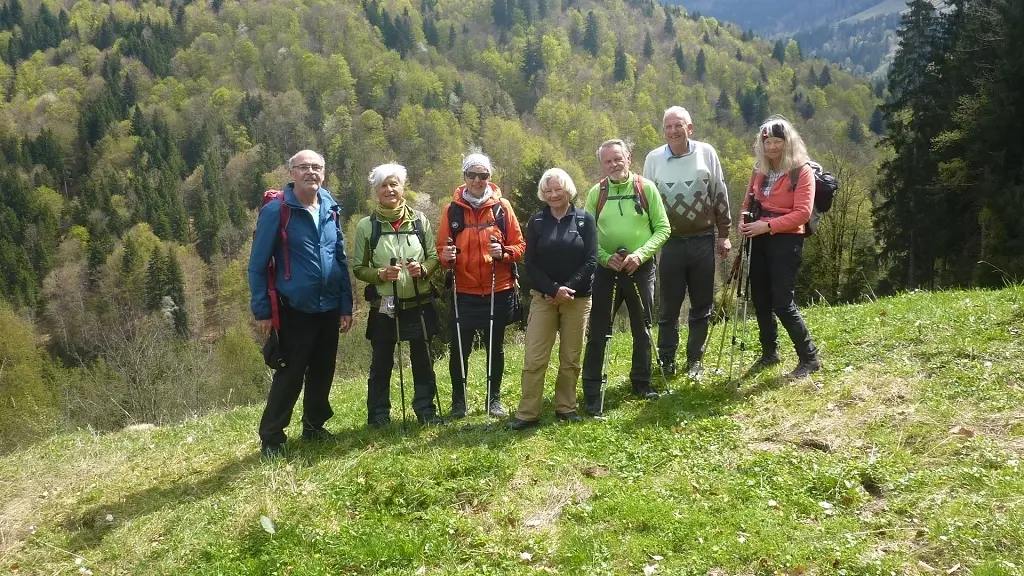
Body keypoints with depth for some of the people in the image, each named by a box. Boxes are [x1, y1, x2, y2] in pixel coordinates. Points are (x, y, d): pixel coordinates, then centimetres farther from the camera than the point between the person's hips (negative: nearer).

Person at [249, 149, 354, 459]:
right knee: (289, 375, -2)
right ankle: (271, 439, 10)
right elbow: (258, 264, -9)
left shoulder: (331, 210, 6)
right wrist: (262, 310, -11)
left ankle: (314, 425, 33)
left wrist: (346, 306, 8)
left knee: (323, 372, 15)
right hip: (295, 310, -5)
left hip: (329, 309, 5)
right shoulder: (276, 210, -11)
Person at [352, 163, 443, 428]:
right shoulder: (366, 225, -3)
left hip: (419, 304, 2)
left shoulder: (419, 220, 2)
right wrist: (380, 274, -18)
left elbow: (434, 256, 7)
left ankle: (426, 410, 24)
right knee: (381, 363, 7)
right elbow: (358, 267, 0)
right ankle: (379, 416, 19)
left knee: (423, 360, 10)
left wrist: (422, 270, -14)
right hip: (383, 306, -2)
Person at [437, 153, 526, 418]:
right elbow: (441, 249, 3)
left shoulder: (502, 207, 0)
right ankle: (458, 400, 18)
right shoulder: (452, 210, 1)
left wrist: (503, 253, -18)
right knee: (459, 349, 2)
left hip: (498, 291, 0)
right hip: (464, 293, 0)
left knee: (495, 347, 12)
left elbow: (519, 246, 1)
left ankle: (494, 399, 25)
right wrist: (446, 256, -19)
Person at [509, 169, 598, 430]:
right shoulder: (536, 222, 5)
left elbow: (591, 261, -4)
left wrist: (569, 288, -14)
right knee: (534, 358, -4)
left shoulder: (585, 219, 2)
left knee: (571, 358, 7)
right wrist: (553, 289, -15)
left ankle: (566, 407, 19)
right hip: (543, 298, 0)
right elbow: (530, 264, -1)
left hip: (578, 298, 0)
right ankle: (528, 413, 0)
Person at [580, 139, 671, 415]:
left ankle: (642, 383, 30)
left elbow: (662, 228, -4)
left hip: (641, 268, 0)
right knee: (598, 330, -2)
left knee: (642, 327, 13)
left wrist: (640, 254, -16)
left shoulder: (646, 188, -2)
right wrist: (606, 258, -16)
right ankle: (591, 392, 4)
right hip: (606, 269, 0)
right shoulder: (596, 193, 1)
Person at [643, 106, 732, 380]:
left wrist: (724, 234, 4)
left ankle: (695, 360, 21)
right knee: (669, 306, 5)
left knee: (702, 305, 8)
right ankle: (666, 361, 18)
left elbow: (720, 196, 5)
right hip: (669, 243, 0)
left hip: (702, 241, 0)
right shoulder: (654, 159, 1)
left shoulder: (706, 153, 0)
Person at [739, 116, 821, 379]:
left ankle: (810, 358, 3)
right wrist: (744, 220, -5)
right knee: (760, 299, 11)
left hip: (786, 241, -6)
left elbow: (802, 213, -16)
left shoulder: (802, 171, -9)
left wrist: (767, 225, -22)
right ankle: (769, 353, 28)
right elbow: (748, 202, 18)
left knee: (782, 303, -10)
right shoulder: (759, 170, 10)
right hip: (758, 240, 7)